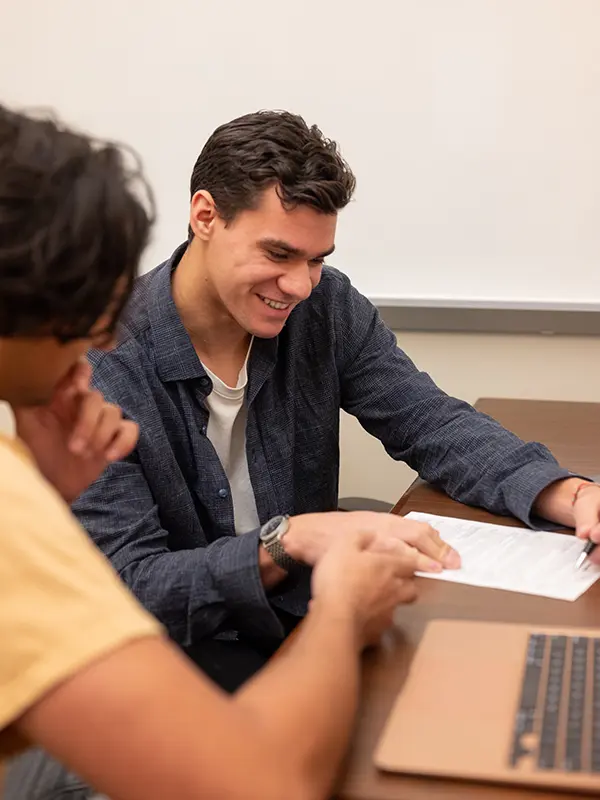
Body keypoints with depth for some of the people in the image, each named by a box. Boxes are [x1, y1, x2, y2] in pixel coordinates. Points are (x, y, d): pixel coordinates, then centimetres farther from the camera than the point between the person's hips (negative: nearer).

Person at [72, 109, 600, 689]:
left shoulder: (326, 307, -3)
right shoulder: (105, 363, -19)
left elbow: (433, 425, -3)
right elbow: (128, 586, -21)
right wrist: (289, 541, -37)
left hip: (311, 618, 5)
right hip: (185, 644, -5)